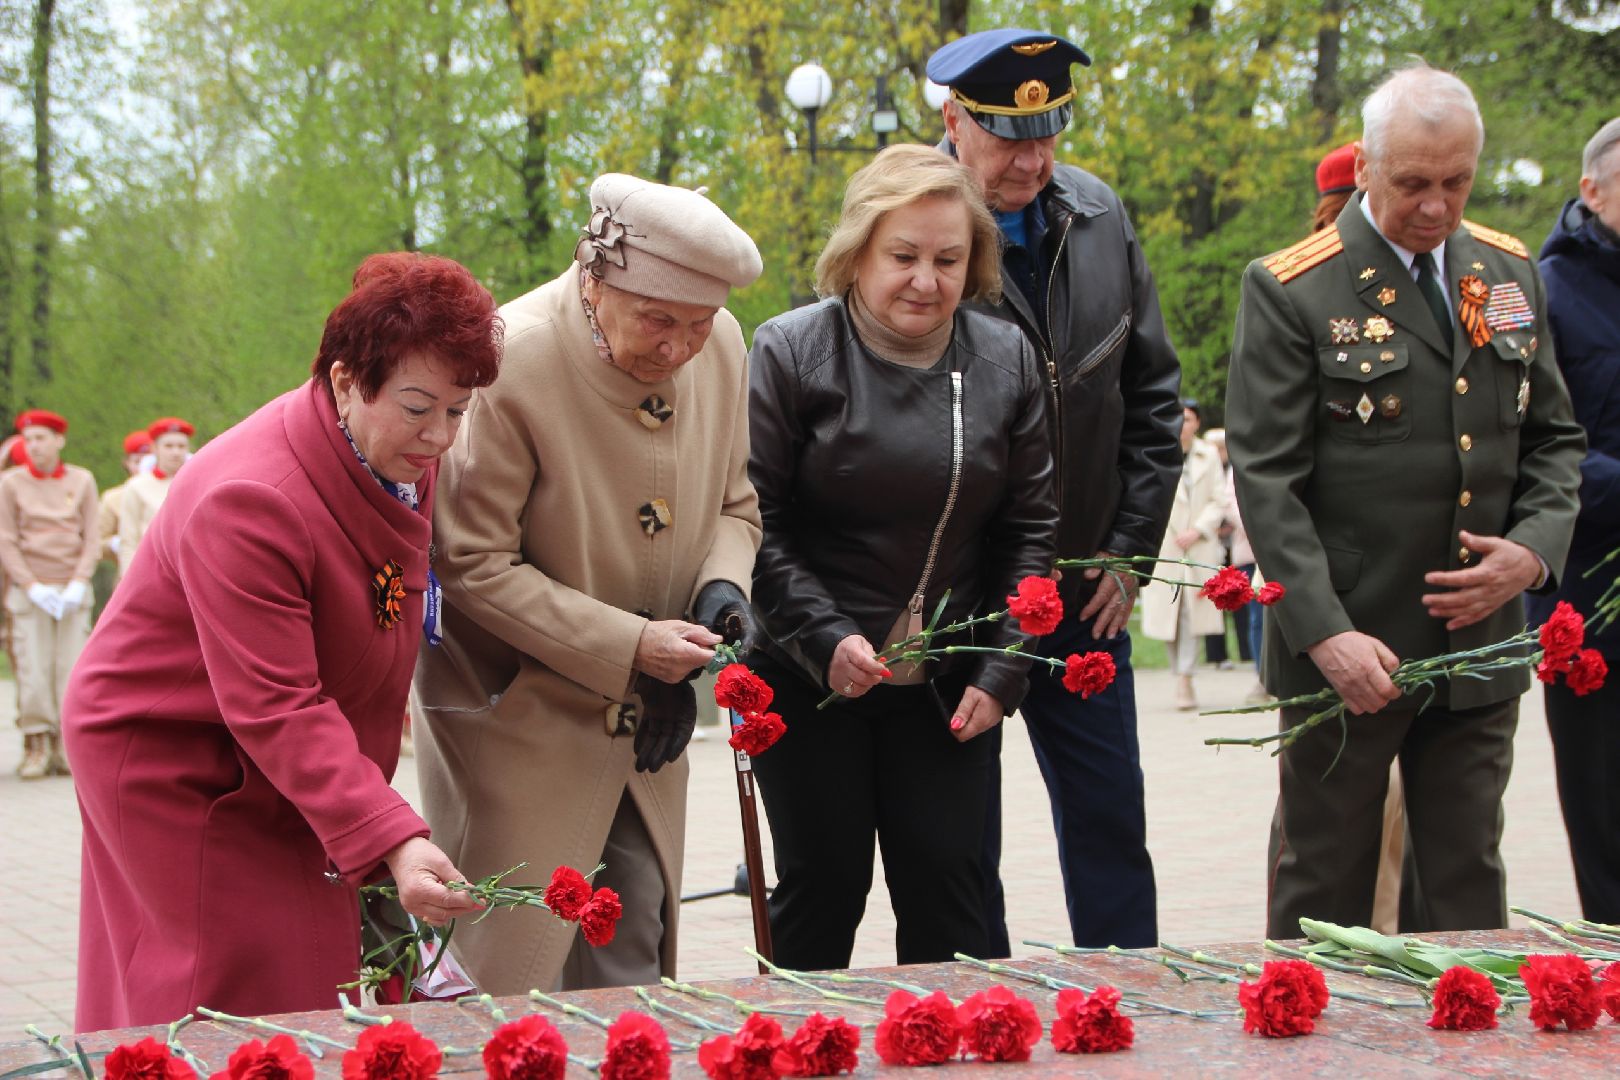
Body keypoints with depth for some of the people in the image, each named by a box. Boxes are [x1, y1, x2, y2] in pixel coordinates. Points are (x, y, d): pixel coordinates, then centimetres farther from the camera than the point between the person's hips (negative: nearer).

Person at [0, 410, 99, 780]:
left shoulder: (82, 481, 6)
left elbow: (91, 540, 5)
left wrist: (78, 584, -7)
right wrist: (33, 588, -10)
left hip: (73, 592, 1)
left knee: (72, 669, -3)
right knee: (33, 670, -7)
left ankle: (65, 748, 3)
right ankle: (37, 747, 0)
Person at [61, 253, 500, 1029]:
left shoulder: (404, 462, -5)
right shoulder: (248, 502, -31)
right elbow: (277, 711, -34)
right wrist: (391, 841, -40)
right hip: (166, 756, -8)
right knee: (241, 995, -9)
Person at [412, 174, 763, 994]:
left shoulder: (721, 348, -4)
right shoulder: (508, 364, -24)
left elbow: (732, 503, 12)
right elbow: (474, 566, -19)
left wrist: (722, 588, -10)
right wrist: (626, 645, -23)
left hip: (646, 726, 6)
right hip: (515, 723, -6)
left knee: (632, 970, 12)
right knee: (514, 977, -1)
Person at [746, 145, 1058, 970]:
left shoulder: (1007, 362, 4)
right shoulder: (789, 353, -7)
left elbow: (1029, 530, 6)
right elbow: (756, 523, -9)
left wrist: (1001, 672, -3)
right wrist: (826, 639, -19)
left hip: (944, 688, 3)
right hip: (811, 681, -3)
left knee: (946, 885, 2)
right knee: (823, 880, 1)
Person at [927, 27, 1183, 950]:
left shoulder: (1101, 218, 3)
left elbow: (1153, 394, 11)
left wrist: (1131, 551, 5)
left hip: (1084, 596, 5)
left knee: (1111, 819, 11)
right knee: (963, 835, 6)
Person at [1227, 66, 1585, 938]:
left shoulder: (1509, 274, 9)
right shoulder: (1290, 291, -8)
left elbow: (1553, 437, 15)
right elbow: (1266, 479, -12)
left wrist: (1535, 549, -5)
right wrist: (1326, 632, -20)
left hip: (1481, 643, 5)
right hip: (1347, 651, -4)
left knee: (1470, 885, 11)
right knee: (1322, 894, 6)